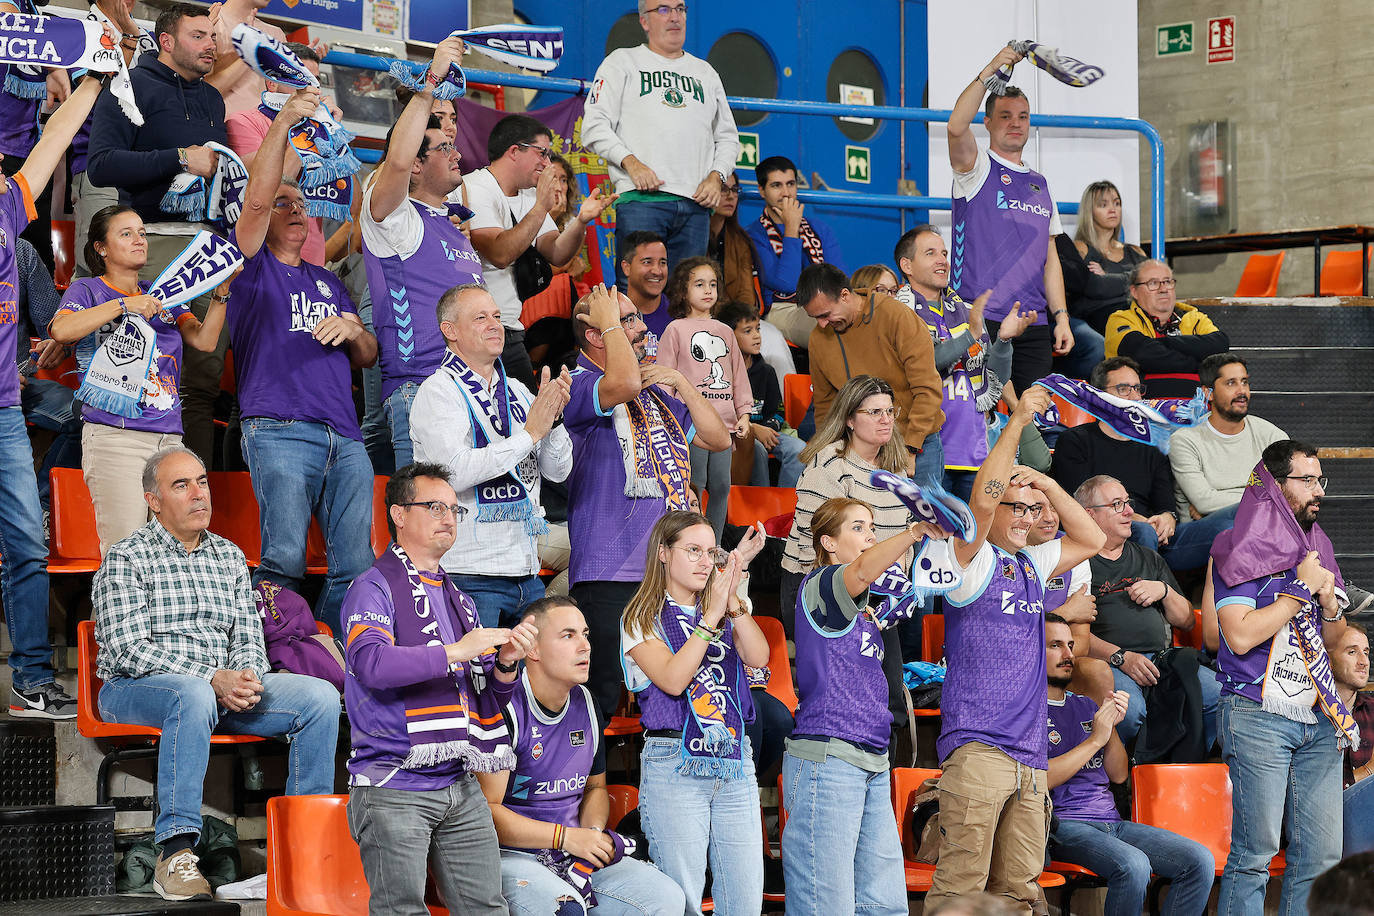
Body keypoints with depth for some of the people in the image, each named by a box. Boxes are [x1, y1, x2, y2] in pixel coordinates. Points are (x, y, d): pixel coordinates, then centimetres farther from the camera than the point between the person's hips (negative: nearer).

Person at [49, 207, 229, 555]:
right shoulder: (88, 290, 8)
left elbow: (204, 340, 11)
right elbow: (61, 330, -13)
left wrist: (220, 291, -3)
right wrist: (124, 305, -15)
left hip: (169, 436, 5)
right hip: (114, 435, -5)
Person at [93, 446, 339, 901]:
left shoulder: (230, 557, 16)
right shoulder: (126, 560, -4)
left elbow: (248, 637, 13)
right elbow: (130, 650, -14)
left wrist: (247, 677, -13)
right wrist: (213, 680, -23)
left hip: (223, 687, 6)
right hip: (135, 688, -6)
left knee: (321, 695, -13)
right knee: (194, 696, -41)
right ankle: (175, 851, -42)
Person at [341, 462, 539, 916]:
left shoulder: (458, 601, 22)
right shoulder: (375, 588, -1)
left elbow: (488, 697, 21)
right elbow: (371, 663, -21)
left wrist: (506, 663, 0)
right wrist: (455, 652, -19)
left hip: (462, 788, 7)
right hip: (395, 787, -7)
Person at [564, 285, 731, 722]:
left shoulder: (655, 392, 20)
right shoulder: (576, 385, -5)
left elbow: (718, 439, 20)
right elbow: (624, 384, -28)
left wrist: (681, 382, 8)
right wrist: (610, 323, -11)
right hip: (609, 574, -7)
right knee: (603, 698, -11)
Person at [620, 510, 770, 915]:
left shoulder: (725, 614, 16)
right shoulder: (643, 618, 2)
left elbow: (758, 656, -2)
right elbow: (672, 680, -13)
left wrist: (733, 601, -12)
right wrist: (711, 616, -16)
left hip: (735, 765, 5)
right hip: (675, 765, -5)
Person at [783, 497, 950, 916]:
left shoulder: (864, 606, 22)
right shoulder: (818, 587, -6)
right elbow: (861, 572, -25)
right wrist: (914, 531, -38)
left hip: (872, 765, 9)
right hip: (826, 758, -9)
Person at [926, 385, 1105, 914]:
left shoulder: (1032, 566, 20)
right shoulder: (973, 561, -1)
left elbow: (1090, 540, 23)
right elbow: (982, 499, -15)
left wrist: (1044, 483, 12)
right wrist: (1017, 423, -11)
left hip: (1030, 757, 7)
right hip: (977, 746, -7)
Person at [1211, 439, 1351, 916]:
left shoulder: (1315, 546, 17)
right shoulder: (1241, 550, -4)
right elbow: (1240, 635, -17)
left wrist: (1330, 603, 0)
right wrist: (1302, 588, -10)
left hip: (1318, 716, 7)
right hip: (1260, 712, -7)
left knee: (1322, 854, 5)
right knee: (1255, 853, -7)